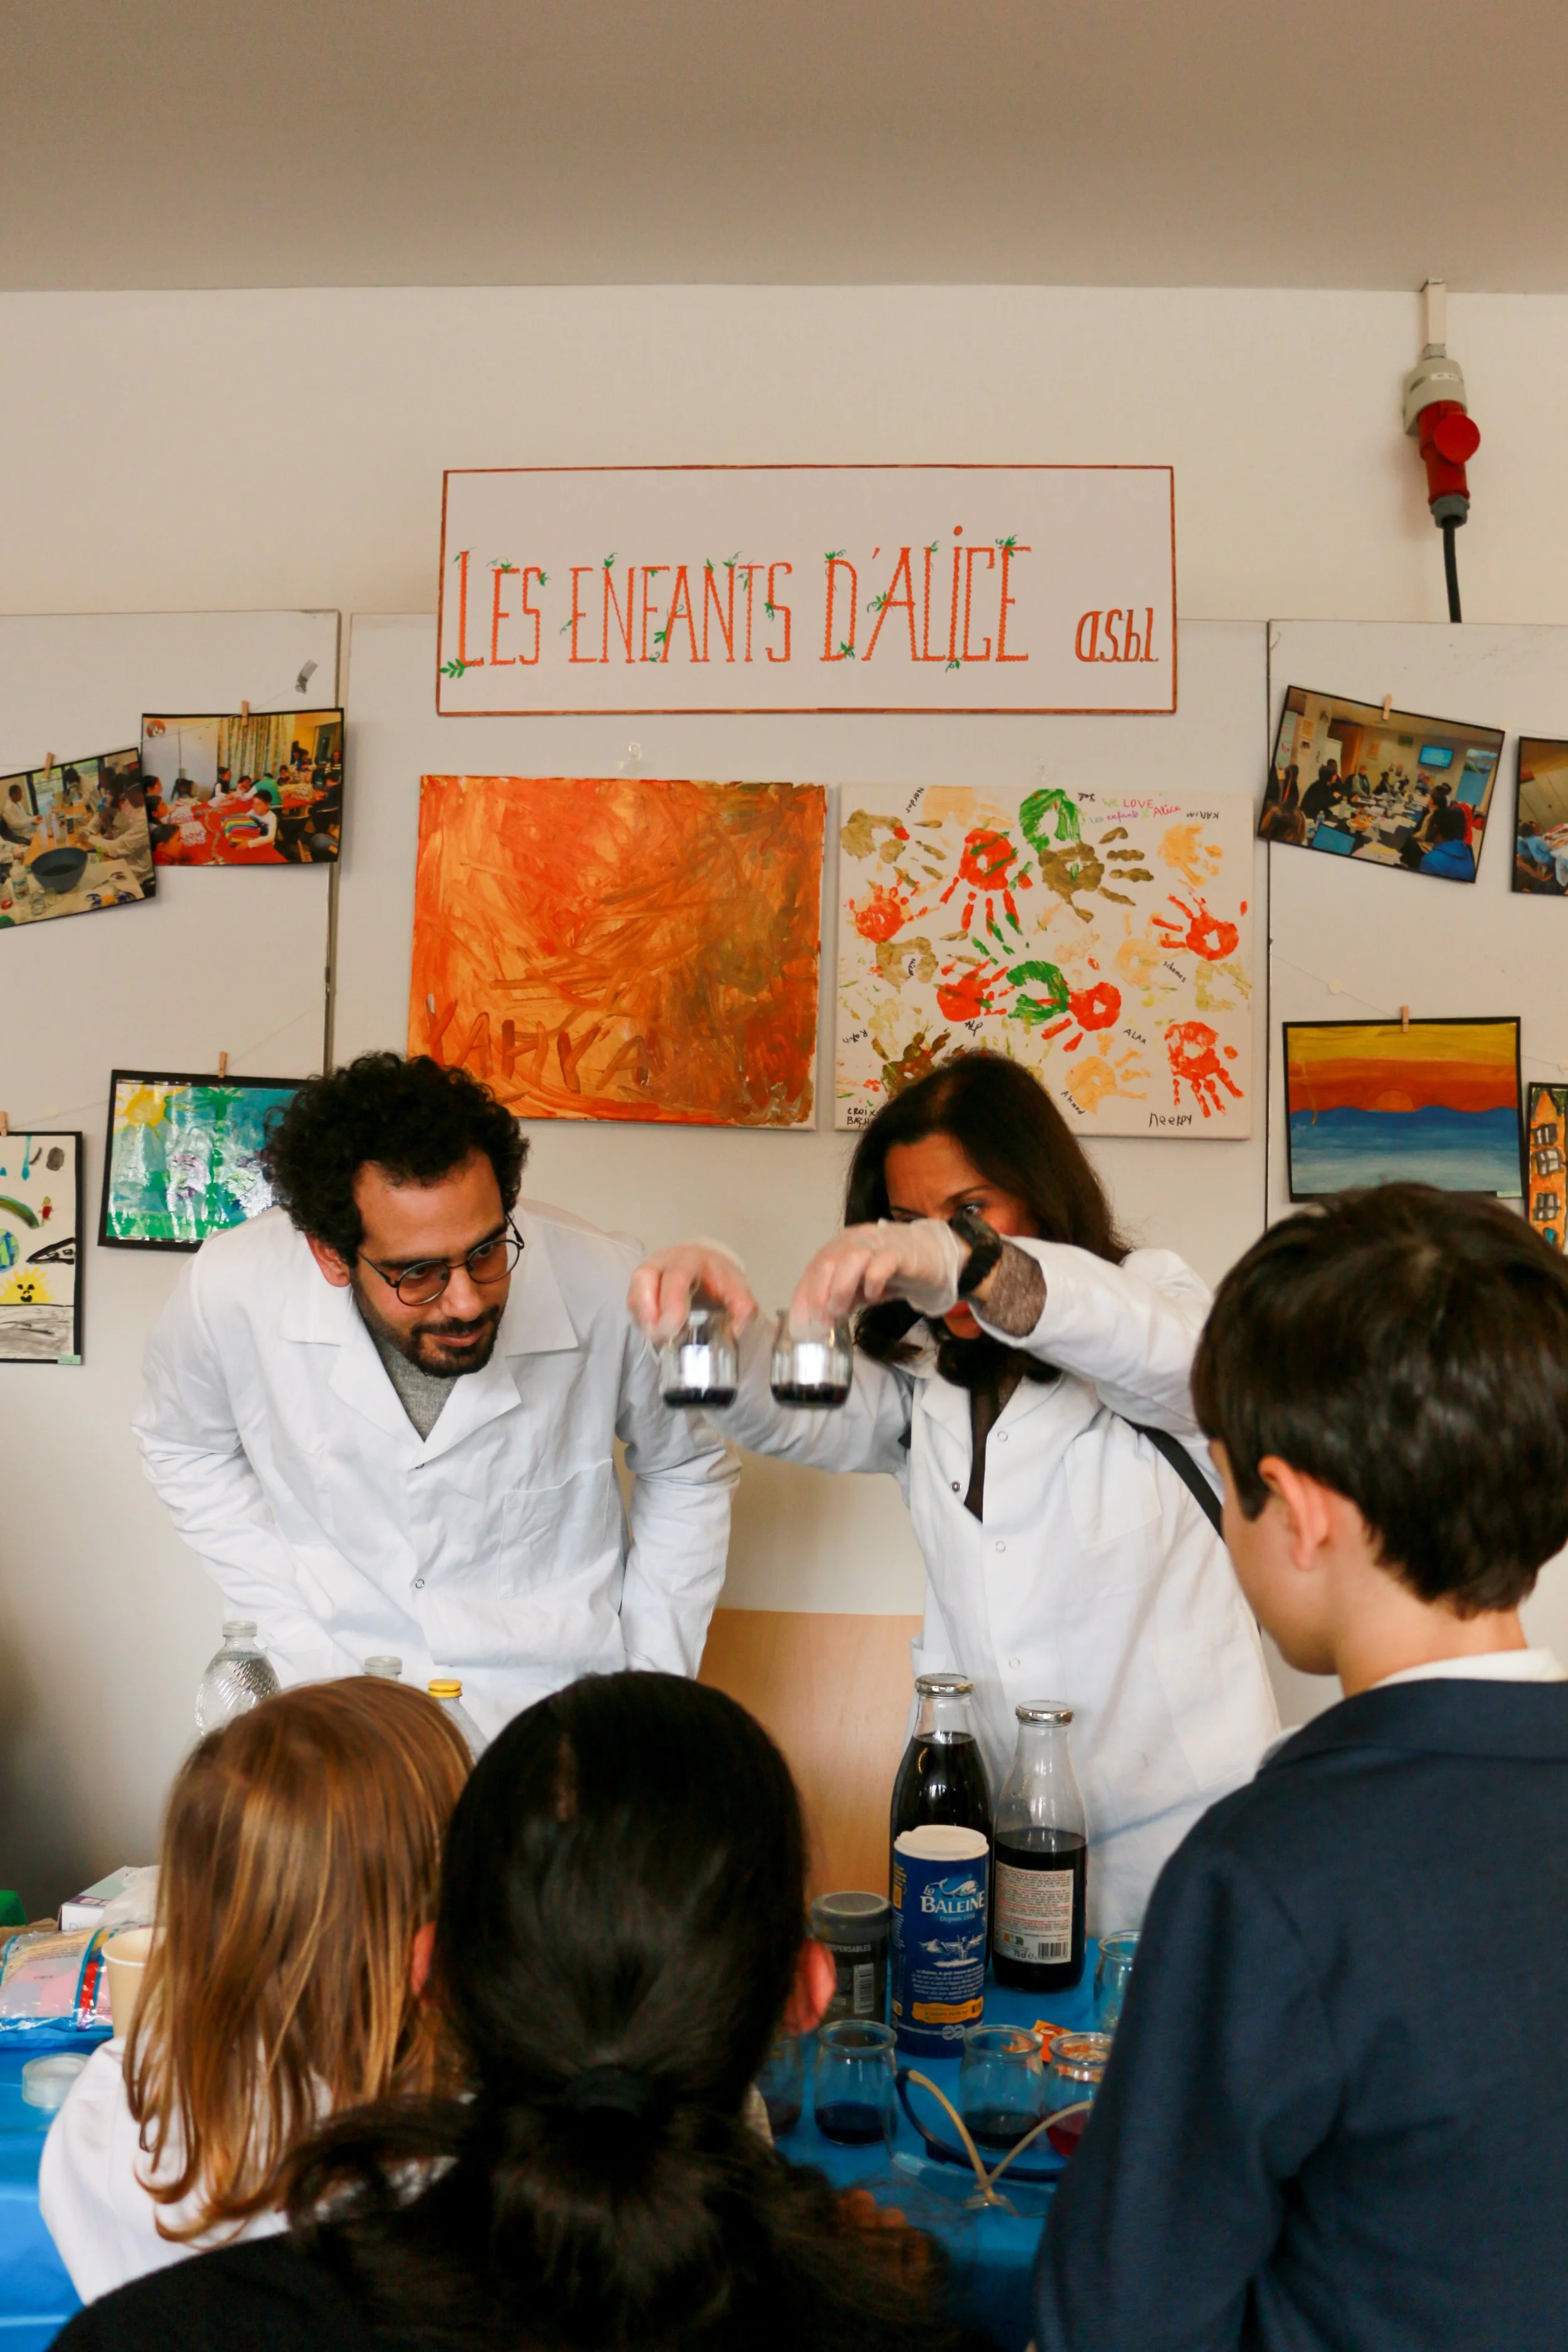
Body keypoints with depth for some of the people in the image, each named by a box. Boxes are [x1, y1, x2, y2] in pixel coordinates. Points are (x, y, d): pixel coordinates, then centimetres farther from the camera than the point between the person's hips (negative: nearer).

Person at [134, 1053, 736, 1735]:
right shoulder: (231, 1292, -14)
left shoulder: (607, 1290, -16)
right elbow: (187, 1450, 10)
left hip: (557, 1713, -1)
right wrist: (298, 1641, 2)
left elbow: (689, 1468, 6)